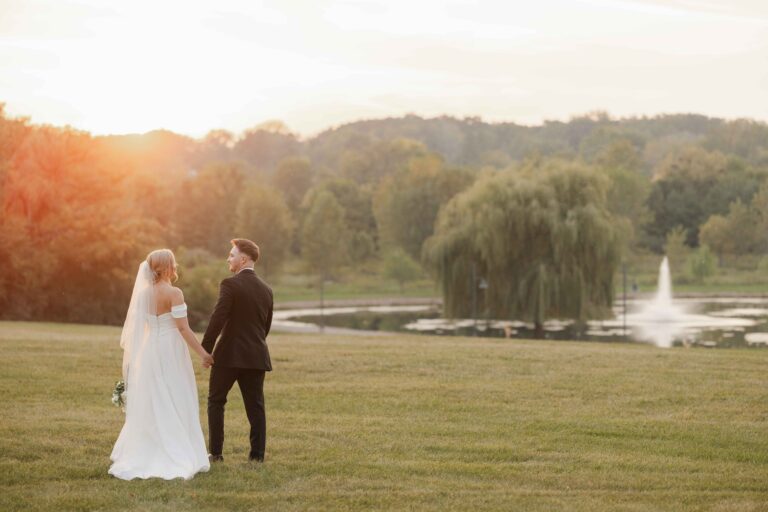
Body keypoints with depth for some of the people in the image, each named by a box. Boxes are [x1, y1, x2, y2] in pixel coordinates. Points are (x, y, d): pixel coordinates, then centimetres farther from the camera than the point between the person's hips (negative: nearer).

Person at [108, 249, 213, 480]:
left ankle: (144, 455, 17)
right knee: (175, 406, 1)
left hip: (148, 352, 6)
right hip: (170, 353, -6)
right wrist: (203, 353, -10)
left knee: (150, 406, 14)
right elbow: (183, 329, -17)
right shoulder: (174, 293, -14)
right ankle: (178, 457, 1)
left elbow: (138, 326, 9)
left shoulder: (144, 292, 4)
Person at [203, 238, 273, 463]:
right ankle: (257, 453, 6)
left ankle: (216, 452, 6)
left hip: (229, 354, -5)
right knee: (255, 406, 7)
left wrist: (205, 349, -11)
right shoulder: (266, 289, 9)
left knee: (216, 402, 8)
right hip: (257, 356, 5)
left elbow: (217, 320, -17)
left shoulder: (230, 284, -11)